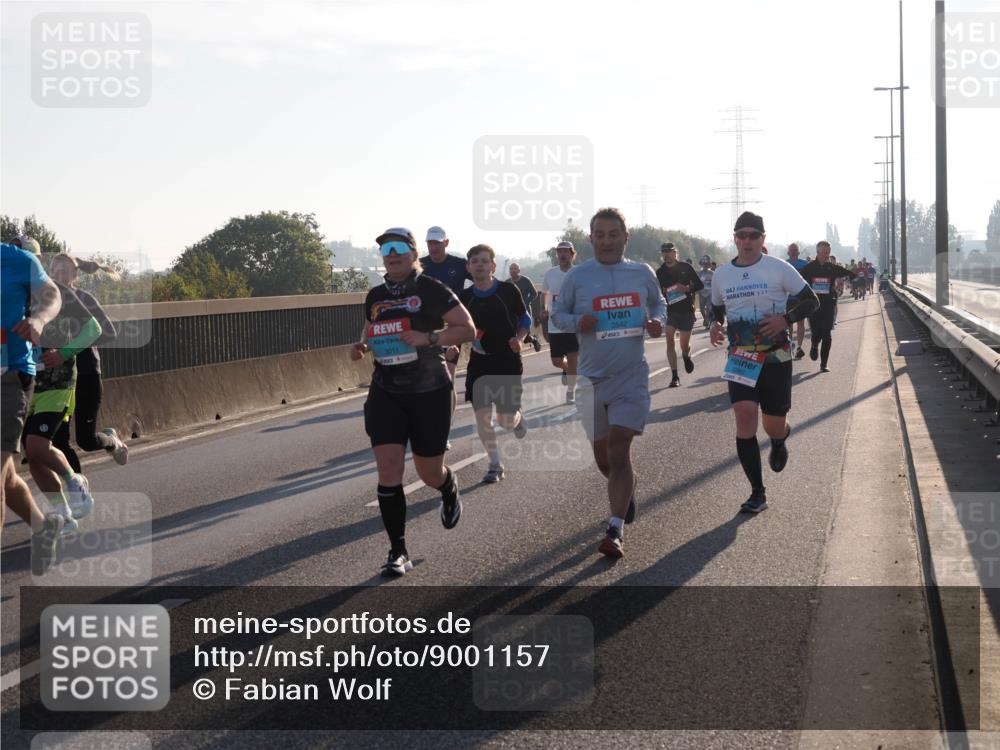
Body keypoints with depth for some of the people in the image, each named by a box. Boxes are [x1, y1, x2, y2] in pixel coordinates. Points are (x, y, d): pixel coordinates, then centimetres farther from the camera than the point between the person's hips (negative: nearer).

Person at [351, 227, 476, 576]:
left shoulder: (432, 291, -7)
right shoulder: (375, 296, 8)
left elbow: (467, 329, -7)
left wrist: (429, 338, -20)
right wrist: (362, 346, 2)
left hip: (430, 392, -3)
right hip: (386, 393, 3)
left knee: (429, 472, 8)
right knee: (388, 470, -9)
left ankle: (450, 490, 47)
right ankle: (398, 551, -3)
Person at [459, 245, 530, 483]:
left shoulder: (508, 290, -5)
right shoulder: (464, 297, 2)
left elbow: (525, 319, 5)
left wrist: (519, 339, -13)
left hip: (508, 360, -2)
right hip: (479, 362, 2)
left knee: (506, 420, -3)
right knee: (482, 415, -6)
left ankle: (518, 418, 37)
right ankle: (495, 465, 9)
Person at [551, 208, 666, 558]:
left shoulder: (642, 273, 2)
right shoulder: (577, 276, -2)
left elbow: (658, 303, 18)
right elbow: (557, 313, 7)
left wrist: (657, 321, -4)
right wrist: (577, 323, -15)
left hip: (631, 375, -2)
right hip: (592, 377, 2)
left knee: (618, 451, -14)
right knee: (603, 456, 13)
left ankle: (616, 529, -13)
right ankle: (626, 491, 45)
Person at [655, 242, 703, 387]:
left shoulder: (685, 267, 0)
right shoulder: (660, 272, 3)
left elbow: (700, 285, 3)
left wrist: (687, 288, -16)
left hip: (686, 310, 0)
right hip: (670, 310, 0)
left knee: (684, 345, 6)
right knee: (669, 341, -16)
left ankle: (686, 356, 45)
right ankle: (674, 376, -13)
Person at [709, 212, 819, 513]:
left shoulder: (778, 268, -4)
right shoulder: (721, 275, 7)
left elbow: (811, 301, -1)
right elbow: (717, 308, 23)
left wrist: (786, 319, -17)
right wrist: (716, 326, 1)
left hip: (775, 356, -2)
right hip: (740, 359, 2)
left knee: (773, 426, 3)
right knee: (744, 415, -15)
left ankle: (780, 441, 46)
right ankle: (757, 493, -7)